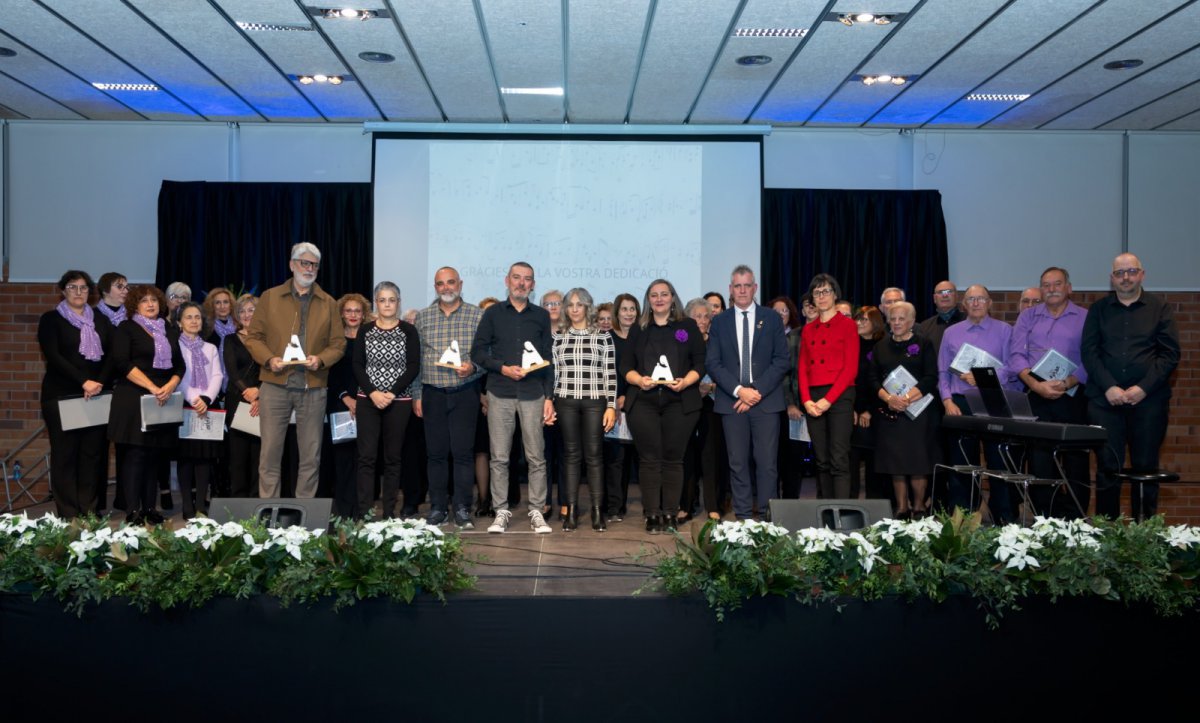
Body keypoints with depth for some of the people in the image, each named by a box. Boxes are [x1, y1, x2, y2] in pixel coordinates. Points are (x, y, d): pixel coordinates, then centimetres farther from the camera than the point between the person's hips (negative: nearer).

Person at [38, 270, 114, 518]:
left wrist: (100, 383, -10)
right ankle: (69, 515, 1)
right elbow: (53, 357, -8)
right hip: (62, 396, -3)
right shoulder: (51, 319, 4)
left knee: (93, 453, 2)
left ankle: (88, 511, 7)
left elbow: (111, 354, 6)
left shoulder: (100, 320, 15)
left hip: (97, 395, 3)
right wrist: (84, 382, -18)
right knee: (65, 454, -2)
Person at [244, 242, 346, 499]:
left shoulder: (328, 303, 10)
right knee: (270, 452, 0)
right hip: (275, 385, -1)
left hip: (313, 388, 1)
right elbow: (254, 336, 6)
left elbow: (338, 343, 8)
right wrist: (269, 359, -12)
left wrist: (321, 359, -12)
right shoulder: (270, 297, 7)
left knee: (311, 455, 5)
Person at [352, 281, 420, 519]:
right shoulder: (365, 331, 8)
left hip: (399, 401, -1)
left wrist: (392, 393, -13)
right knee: (366, 455, -2)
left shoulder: (409, 331, 2)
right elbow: (357, 366, 2)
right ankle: (363, 512, 0)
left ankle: (389, 512, 9)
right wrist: (373, 393, -12)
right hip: (368, 400, 1)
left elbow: (413, 367, -4)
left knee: (393, 457, 4)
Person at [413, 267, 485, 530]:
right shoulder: (423, 317, 9)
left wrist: (473, 367, -19)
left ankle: (462, 509, 6)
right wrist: (416, 395, 5)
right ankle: (438, 508, 15)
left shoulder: (477, 315, 2)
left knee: (463, 452, -2)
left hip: (465, 392, -2)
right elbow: (416, 358, 9)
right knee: (435, 452, 5)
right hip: (433, 393, 2)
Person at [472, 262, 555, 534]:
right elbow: (477, 352, 4)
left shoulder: (541, 316, 10)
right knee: (499, 457, 2)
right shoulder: (493, 313, 7)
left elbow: (547, 360, 10)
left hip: (533, 395, 1)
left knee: (536, 457, 0)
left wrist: (549, 397, 3)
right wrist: (503, 368, -11)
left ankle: (536, 512, 8)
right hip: (500, 394, 0)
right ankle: (501, 512, 11)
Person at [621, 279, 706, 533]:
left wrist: (685, 382, -12)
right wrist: (639, 380, -10)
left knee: (673, 459, 0)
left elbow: (700, 362, 5)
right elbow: (626, 365, 10)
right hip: (643, 402, 1)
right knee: (649, 459, -2)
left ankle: (670, 514, 5)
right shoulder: (638, 329, 14)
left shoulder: (688, 326, 10)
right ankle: (652, 514, 2)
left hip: (679, 402, -1)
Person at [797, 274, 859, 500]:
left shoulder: (847, 325, 1)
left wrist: (828, 399, -13)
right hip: (813, 399, 5)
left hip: (839, 396, -5)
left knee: (839, 460, -11)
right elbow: (803, 368, 12)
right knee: (821, 461, 5)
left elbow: (851, 368, -6)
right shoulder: (808, 330, 16)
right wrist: (807, 400, -4)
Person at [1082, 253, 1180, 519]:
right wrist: (1109, 387, -10)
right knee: (1107, 467, 0)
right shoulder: (1099, 309, 11)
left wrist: (1143, 388, -11)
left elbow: (1170, 354, 1)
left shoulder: (1159, 308, 8)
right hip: (1105, 398, 1)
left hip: (1148, 399, 0)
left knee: (1145, 466, 3)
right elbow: (1089, 352, 3)